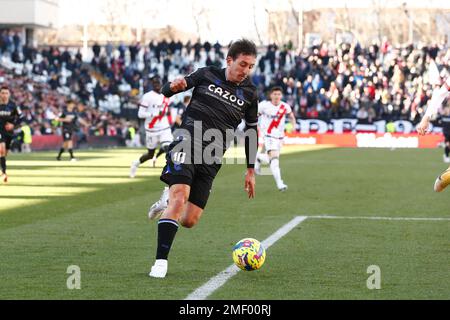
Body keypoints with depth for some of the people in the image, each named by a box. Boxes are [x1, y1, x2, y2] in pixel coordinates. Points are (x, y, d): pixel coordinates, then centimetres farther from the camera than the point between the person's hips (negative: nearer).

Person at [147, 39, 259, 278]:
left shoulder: (249, 93, 9)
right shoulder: (207, 75, 5)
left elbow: (251, 131, 20)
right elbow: (166, 91, 10)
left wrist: (251, 171, 19)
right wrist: (174, 86, -15)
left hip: (211, 160, 3)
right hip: (187, 145, -3)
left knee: (189, 222, -2)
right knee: (180, 196, -26)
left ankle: (168, 200, 33)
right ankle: (161, 262, -21)